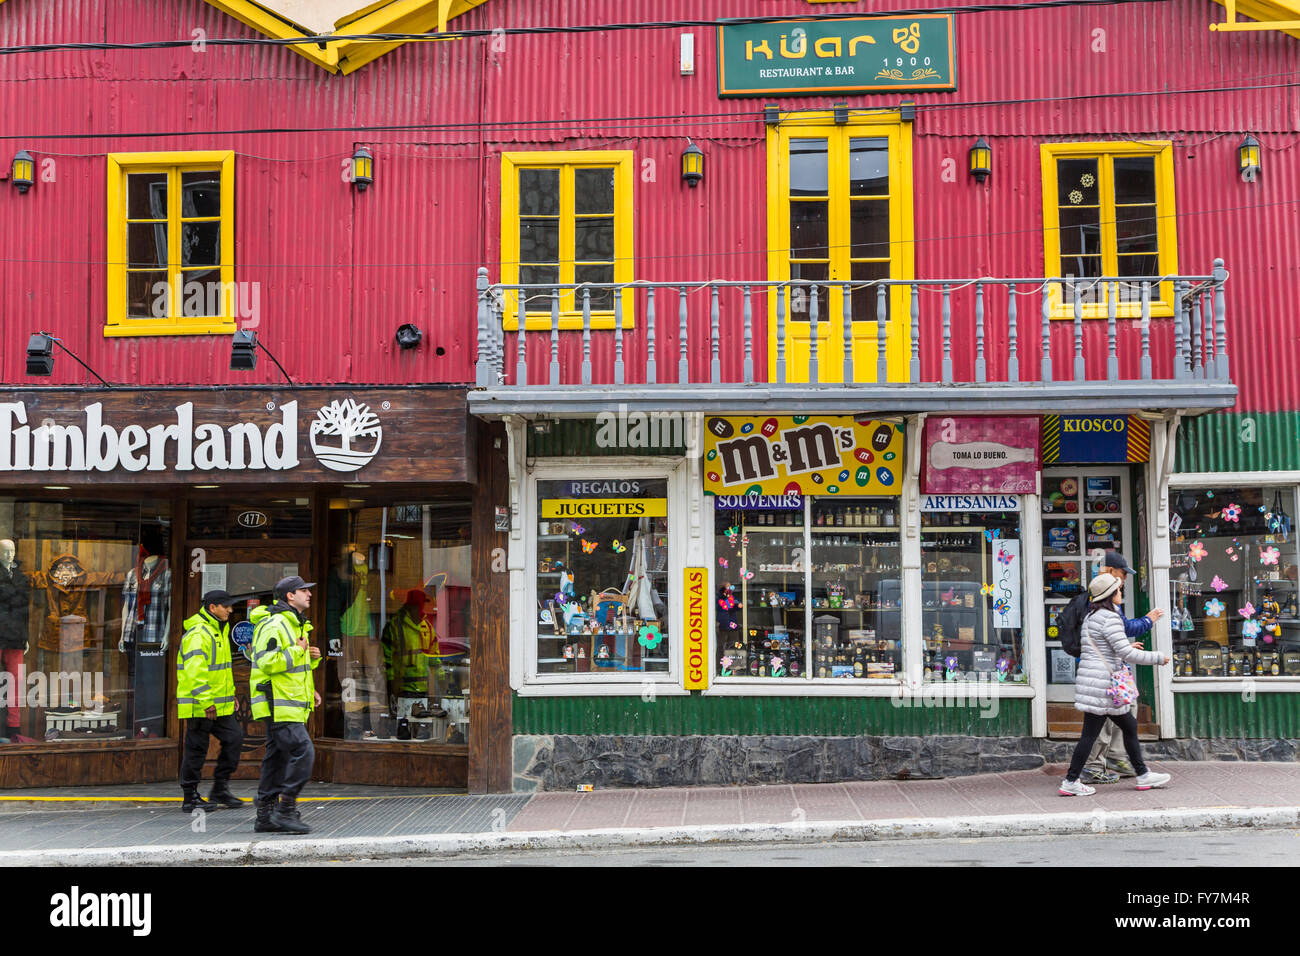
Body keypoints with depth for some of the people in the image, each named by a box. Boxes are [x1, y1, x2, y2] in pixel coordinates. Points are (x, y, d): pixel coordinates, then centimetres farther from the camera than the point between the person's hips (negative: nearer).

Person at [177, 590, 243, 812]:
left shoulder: (219, 630, 16)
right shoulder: (198, 633, -17)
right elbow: (194, 672, -25)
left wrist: (230, 695, 20)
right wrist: (206, 702, -26)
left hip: (219, 704, 9)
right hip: (200, 705, -9)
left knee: (234, 738, 6)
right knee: (196, 749, 0)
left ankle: (220, 789, 14)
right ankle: (190, 799, 10)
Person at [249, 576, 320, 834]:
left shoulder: (295, 624, 19)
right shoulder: (273, 625, -14)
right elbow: (266, 662, -24)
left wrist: (312, 656, 10)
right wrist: (297, 650, -16)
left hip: (290, 704, 10)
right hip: (279, 704, -10)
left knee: (277, 756, 10)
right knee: (302, 752, -15)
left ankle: (265, 816, 14)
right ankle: (285, 810, -10)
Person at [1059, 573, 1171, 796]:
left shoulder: (1092, 615, 15)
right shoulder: (1109, 617, -15)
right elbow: (1127, 654, -16)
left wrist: (1127, 648, 30)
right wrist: (1158, 658, -5)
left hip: (1092, 679, 10)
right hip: (1100, 683, -10)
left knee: (1129, 726, 15)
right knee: (1090, 733, -5)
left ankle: (1143, 775, 22)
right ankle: (1070, 782, -1)